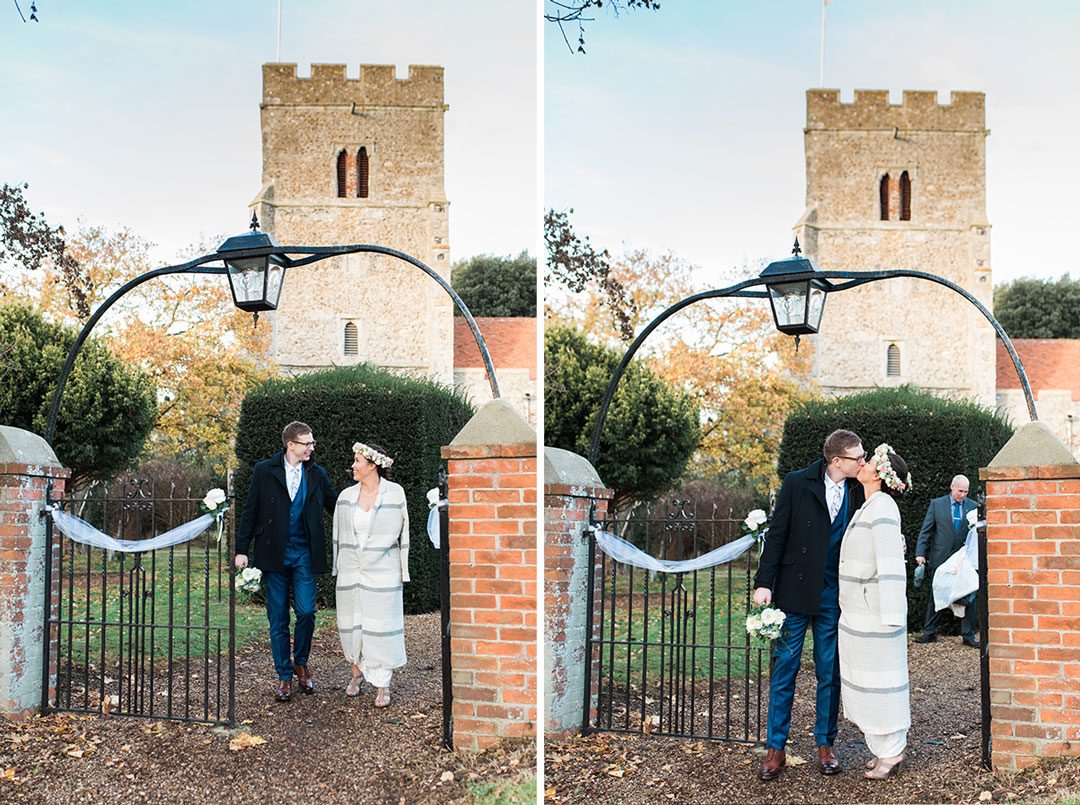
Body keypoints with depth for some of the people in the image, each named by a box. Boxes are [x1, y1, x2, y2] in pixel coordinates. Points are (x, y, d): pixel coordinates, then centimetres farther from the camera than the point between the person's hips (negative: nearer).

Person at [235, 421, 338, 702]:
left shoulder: (317, 474, 6)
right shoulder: (264, 471, -1)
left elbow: (336, 506, 9)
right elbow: (250, 512, 1)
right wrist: (242, 550, -3)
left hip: (304, 555, 1)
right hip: (274, 554, -1)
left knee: (306, 611, -5)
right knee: (278, 618, 4)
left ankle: (300, 663, 20)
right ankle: (284, 676, 15)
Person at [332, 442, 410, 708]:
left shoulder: (395, 493, -3)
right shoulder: (346, 496, 5)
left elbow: (400, 532, 1)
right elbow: (339, 534, 13)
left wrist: (402, 571, -1)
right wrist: (337, 567, 11)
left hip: (382, 572, -3)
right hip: (350, 571, 3)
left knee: (380, 625, -2)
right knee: (352, 624, 8)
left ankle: (383, 685, 6)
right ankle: (357, 672, 28)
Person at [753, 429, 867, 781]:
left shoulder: (858, 491, 3)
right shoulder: (797, 483, -6)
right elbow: (776, 534, -5)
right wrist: (764, 582, -9)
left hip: (834, 596, 3)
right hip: (795, 592, -3)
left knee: (830, 673, 9)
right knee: (784, 669, 2)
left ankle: (825, 744, 21)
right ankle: (775, 748, 11)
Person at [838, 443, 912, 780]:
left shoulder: (883, 507, -15)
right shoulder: (868, 508, 13)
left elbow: (891, 563, -20)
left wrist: (890, 614, -23)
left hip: (875, 611, -9)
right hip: (857, 612, 9)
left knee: (879, 679, 0)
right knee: (864, 678, 14)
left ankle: (891, 751, 11)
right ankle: (883, 748, 24)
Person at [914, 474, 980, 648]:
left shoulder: (973, 506, 2)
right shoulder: (937, 504, 0)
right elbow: (925, 530, 0)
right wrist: (920, 553, -9)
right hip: (940, 558, 0)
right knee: (935, 597, 8)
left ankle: (968, 635, 9)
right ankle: (930, 632, 18)